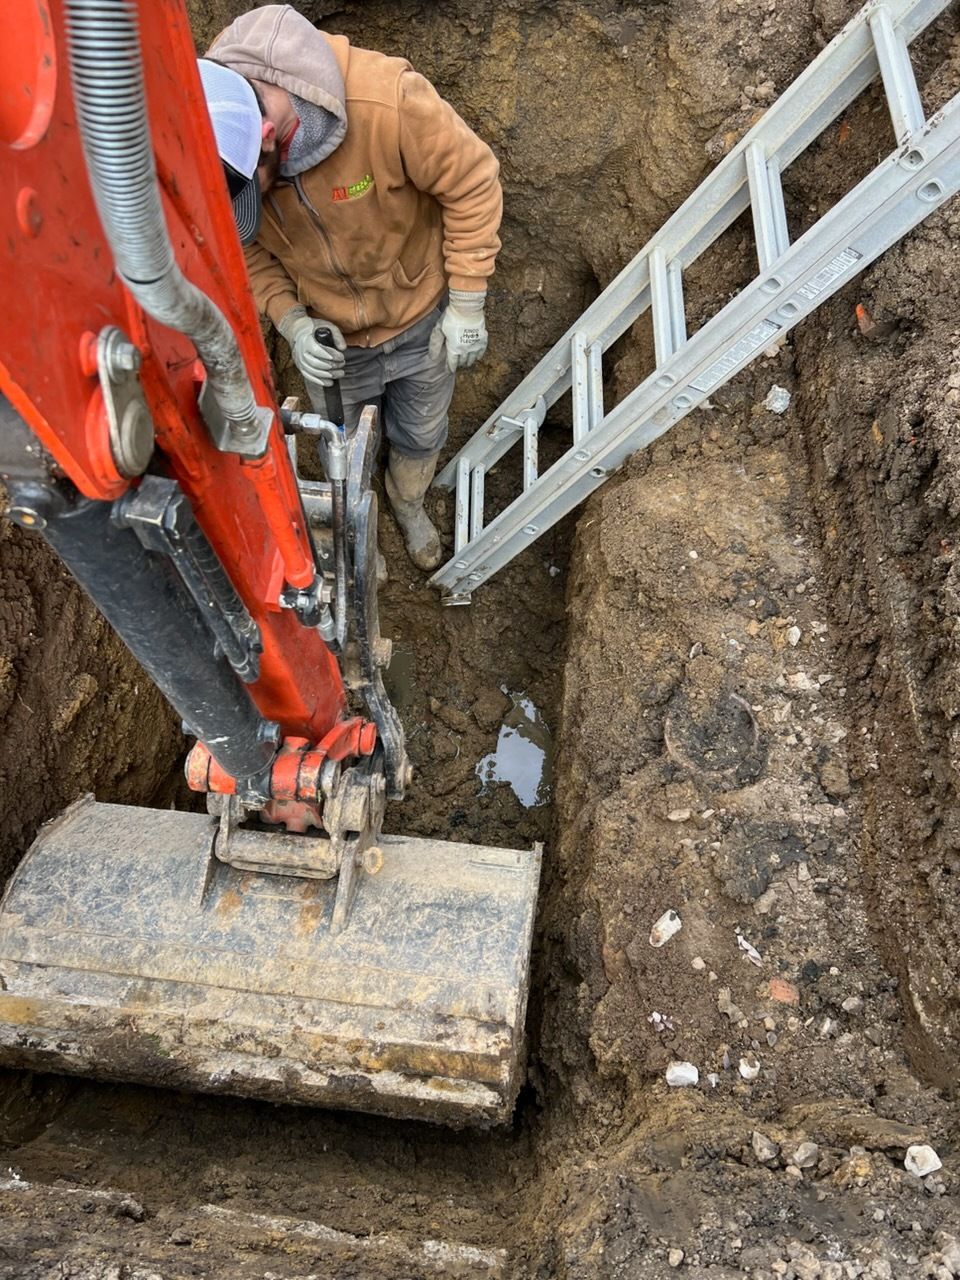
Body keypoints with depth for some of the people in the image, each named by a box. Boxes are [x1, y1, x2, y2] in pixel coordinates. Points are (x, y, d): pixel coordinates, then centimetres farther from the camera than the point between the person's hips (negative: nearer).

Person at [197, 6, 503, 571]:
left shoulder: (385, 100, -38)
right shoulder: (211, 147, -25)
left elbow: (472, 181, -22)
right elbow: (245, 249, -6)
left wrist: (468, 304, -17)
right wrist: (290, 320, -23)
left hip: (420, 319, -1)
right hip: (328, 336, 2)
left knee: (420, 438, 24)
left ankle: (409, 504, 58)